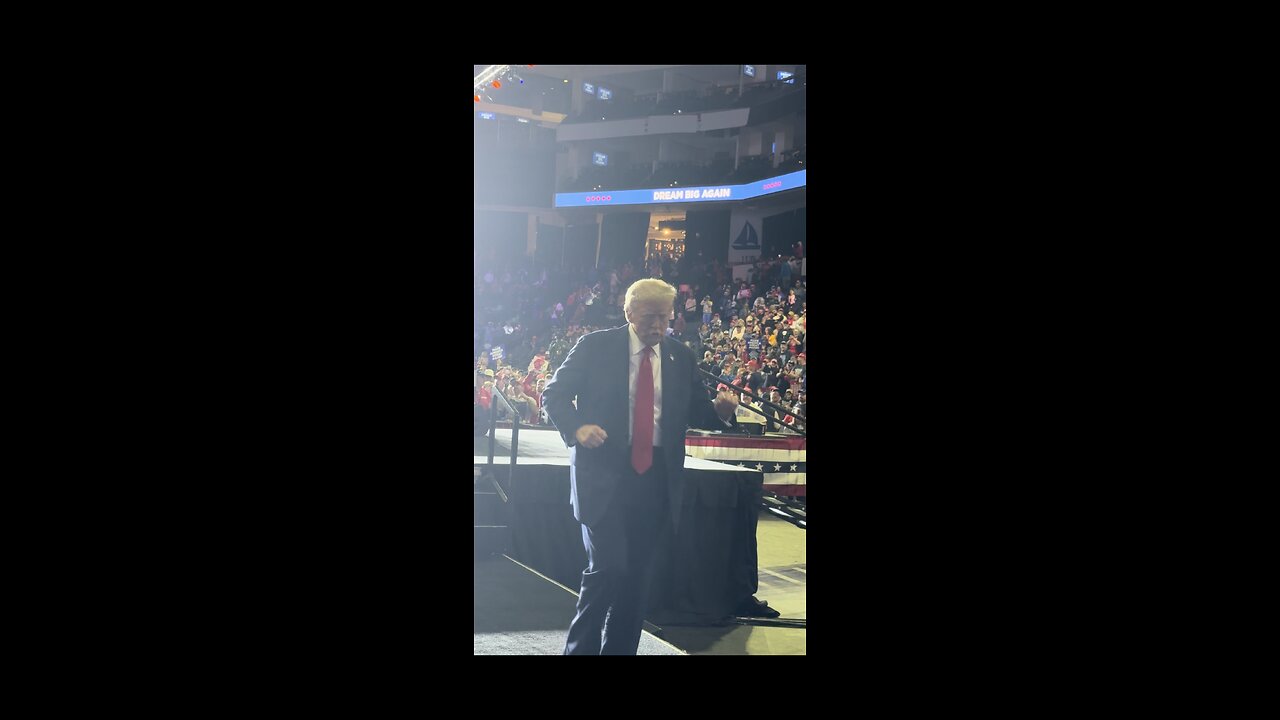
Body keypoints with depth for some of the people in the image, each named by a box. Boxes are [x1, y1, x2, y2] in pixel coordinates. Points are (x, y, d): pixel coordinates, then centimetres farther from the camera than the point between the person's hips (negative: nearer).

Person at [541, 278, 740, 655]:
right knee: (608, 567, -11)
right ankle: (580, 647, 6)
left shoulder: (681, 357, 8)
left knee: (636, 572, 11)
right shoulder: (596, 346, -2)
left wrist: (719, 410, -11)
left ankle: (621, 649, 24)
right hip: (604, 471, -4)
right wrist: (576, 427, -19)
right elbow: (554, 394, 0)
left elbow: (696, 411, 12)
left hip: (656, 476, 4)